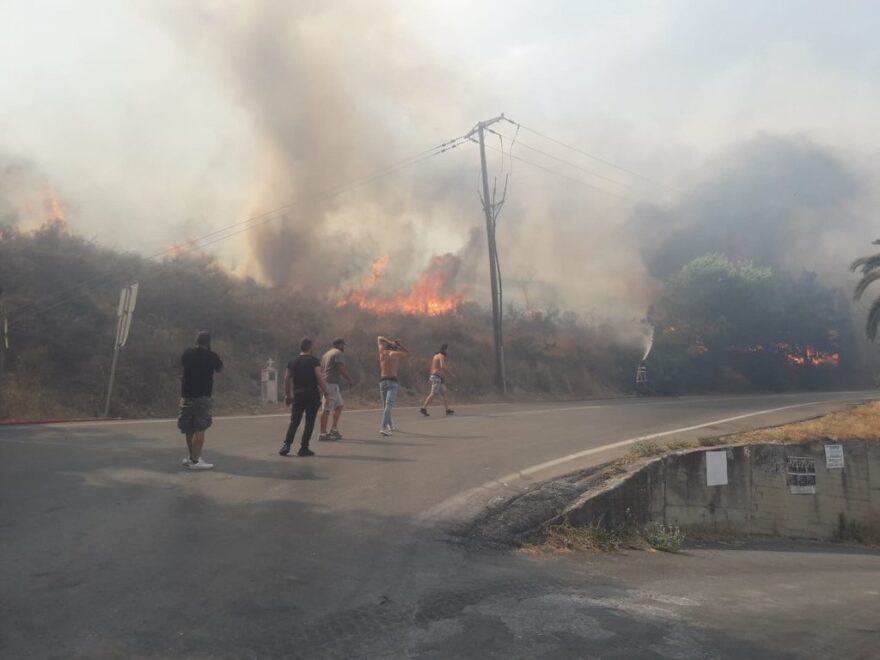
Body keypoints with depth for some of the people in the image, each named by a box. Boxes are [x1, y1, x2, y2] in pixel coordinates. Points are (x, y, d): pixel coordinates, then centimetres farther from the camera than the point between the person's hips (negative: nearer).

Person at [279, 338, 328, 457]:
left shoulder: (292, 362, 9)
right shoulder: (314, 361, -6)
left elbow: (287, 379, 10)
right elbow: (319, 378, -13)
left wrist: (288, 395, 18)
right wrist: (325, 392, -5)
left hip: (297, 395, 4)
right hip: (312, 395, -4)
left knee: (294, 421, 12)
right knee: (309, 422, 3)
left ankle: (286, 445, 1)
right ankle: (303, 448, 2)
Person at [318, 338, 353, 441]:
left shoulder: (326, 354, 24)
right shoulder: (339, 353, -5)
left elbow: (321, 369, 22)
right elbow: (341, 368, -16)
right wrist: (349, 379, -4)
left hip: (325, 382, 10)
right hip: (332, 383, -10)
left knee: (339, 405, 16)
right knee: (327, 409, -9)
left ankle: (334, 430, 16)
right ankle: (323, 433, -9)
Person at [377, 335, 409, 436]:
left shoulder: (382, 352, 11)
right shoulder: (396, 354, 0)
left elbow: (379, 338, 27)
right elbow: (408, 354, 18)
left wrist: (389, 342, 19)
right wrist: (398, 344, 19)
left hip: (382, 381, 5)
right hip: (393, 382, -5)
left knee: (385, 405, 20)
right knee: (389, 405, -12)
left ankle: (390, 425, 35)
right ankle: (384, 428, -25)